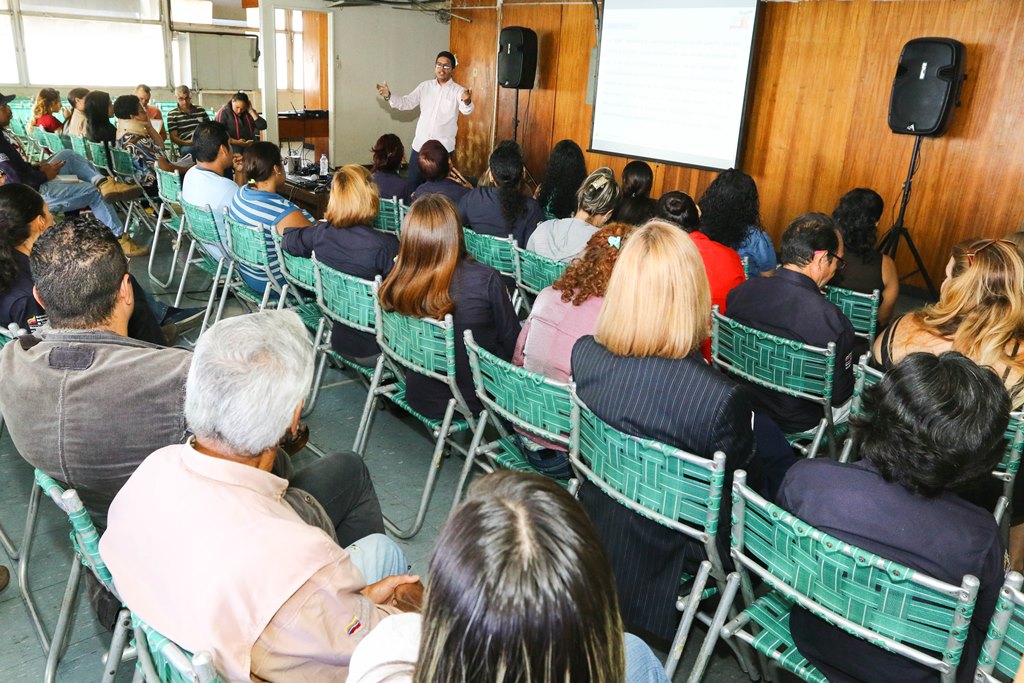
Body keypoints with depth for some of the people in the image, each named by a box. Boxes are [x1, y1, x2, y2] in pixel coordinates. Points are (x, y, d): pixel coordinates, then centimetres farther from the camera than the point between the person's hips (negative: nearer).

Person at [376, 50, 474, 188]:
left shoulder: (458, 91, -5)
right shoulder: (425, 86, 7)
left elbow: (466, 110, -23)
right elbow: (407, 103, 5)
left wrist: (467, 101, -47)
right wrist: (389, 96, -13)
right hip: (420, 145, 3)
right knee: (413, 184, 10)